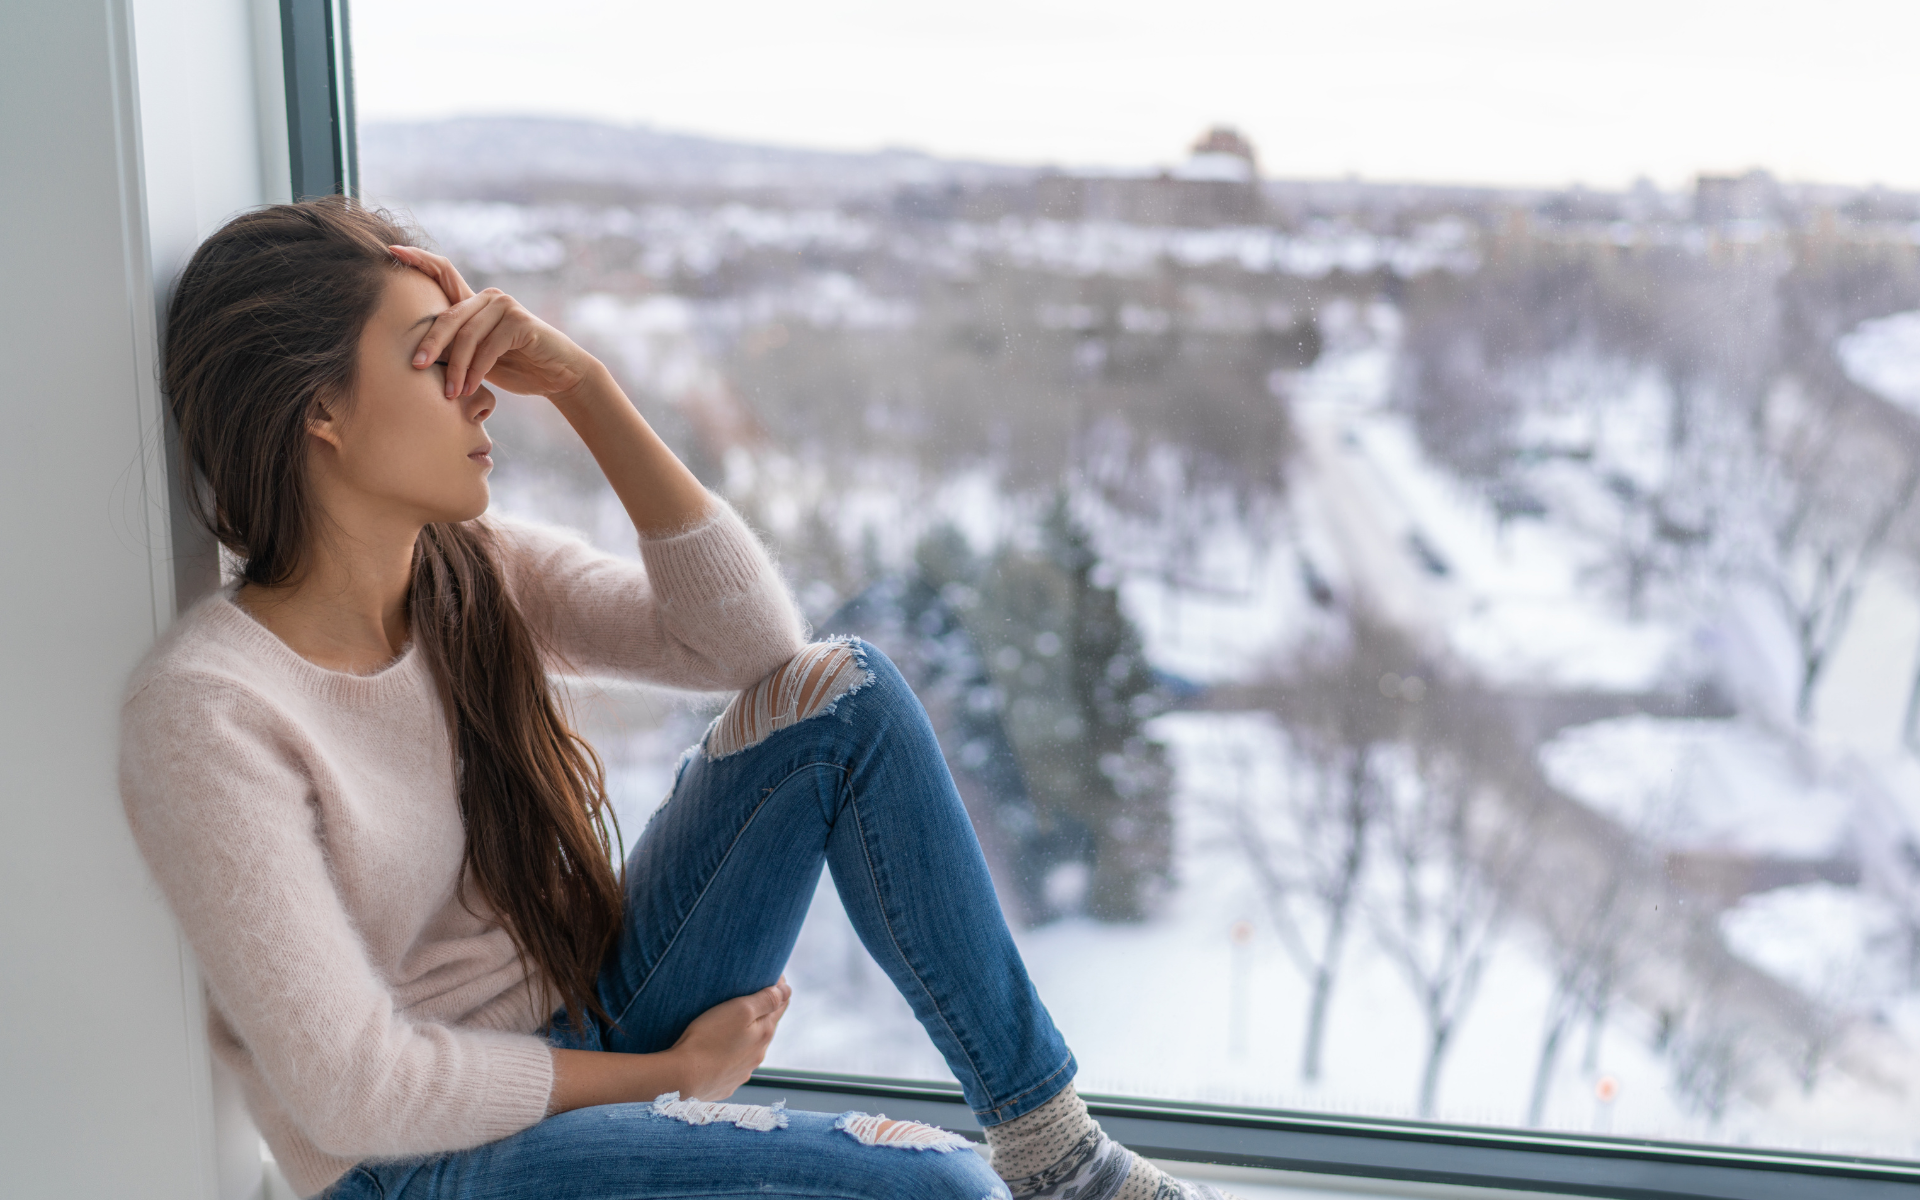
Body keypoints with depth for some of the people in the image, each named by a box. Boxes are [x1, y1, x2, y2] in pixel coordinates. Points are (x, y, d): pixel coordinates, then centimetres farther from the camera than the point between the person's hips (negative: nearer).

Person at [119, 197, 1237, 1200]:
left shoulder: (475, 574, -2)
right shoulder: (208, 711, -22)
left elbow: (755, 639, -11)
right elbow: (351, 1088, -22)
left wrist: (583, 385, -17)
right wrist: (664, 1074, -12)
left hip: (586, 1039, 7)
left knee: (841, 693, -12)